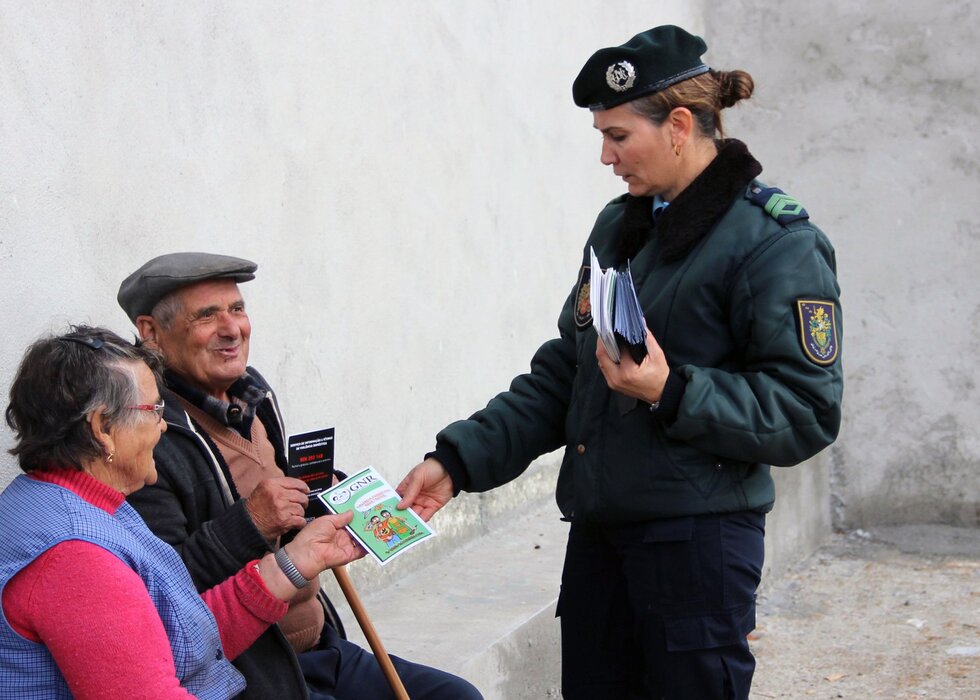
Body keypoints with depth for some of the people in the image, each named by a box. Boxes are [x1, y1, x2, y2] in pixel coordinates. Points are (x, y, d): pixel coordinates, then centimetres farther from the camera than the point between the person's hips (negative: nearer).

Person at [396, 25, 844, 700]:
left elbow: (806, 414, -15)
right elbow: (560, 377, 15)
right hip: (598, 532, 7)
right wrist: (459, 459, 5)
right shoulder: (619, 227, 13)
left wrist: (671, 391, -24)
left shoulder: (775, 240, -10)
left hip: (696, 541, -7)